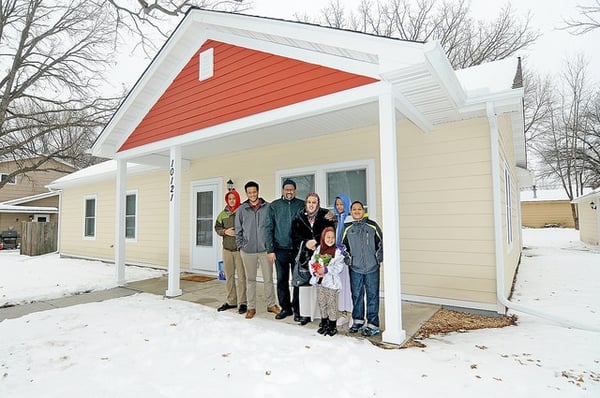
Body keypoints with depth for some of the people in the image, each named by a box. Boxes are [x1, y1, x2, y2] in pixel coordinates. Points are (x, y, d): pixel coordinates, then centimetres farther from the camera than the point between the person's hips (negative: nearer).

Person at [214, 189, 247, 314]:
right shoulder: (223, 213, 11)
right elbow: (217, 227, 14)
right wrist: (225, 231, -4)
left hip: (240, 249, -5)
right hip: (227, 249, 5)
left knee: (241, 276, -2)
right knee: (229, 276, 11)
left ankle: (243, 302, 8)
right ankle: (231, 301, 23)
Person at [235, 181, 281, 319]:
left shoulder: (268, 207, -1)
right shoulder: (241, 209, 3)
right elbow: (238, 229, 8)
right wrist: (240, 245, 3)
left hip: (265, 248, -1)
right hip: (248, 250, 1)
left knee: (268, 278, 7)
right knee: (250, 279, 11)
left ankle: (271, 305, 23)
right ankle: (251, 307, 22)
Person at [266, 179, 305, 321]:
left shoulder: (302, 205, 2)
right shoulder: (274, 206, 4)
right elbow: (270, 229, 3)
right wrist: (270, 249, -2)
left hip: (297, 249, -1)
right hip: (280, 250, 1)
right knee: (282, 280, 9)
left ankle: (297, 309, 18)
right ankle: (285, 308, 24)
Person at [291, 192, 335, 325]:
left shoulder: (325, 216, 3)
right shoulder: (298, 218, 9)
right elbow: (295, 237, 4)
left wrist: (317, 242, -13)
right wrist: (305, 243, -11)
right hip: (305, 256, 2)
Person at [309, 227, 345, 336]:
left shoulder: (338, 251, -12)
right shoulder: (319, 249, 3)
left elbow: (339, 267, -18)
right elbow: (312, 262, 4)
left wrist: (326, 270, -24)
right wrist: (315, 272, -12)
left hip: (331, 282, -5)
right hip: (319, 281, 5)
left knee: (332, 304, 4)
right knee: (321, 302, 15)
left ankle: (333, 326, 20)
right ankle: (324, 323, 32)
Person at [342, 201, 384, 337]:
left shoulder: (372, 226, 0)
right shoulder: (347, 228, 4)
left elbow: (381, 243, 6)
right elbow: (343, 245, 13)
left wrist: (379, 258, 0)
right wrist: (348, 259, 4)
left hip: (372, 267, -2)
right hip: (355, 268, 2)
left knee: (372, 295, 3)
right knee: (356, 295, 11)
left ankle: (373, 324, 13)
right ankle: (357, 321, 27)